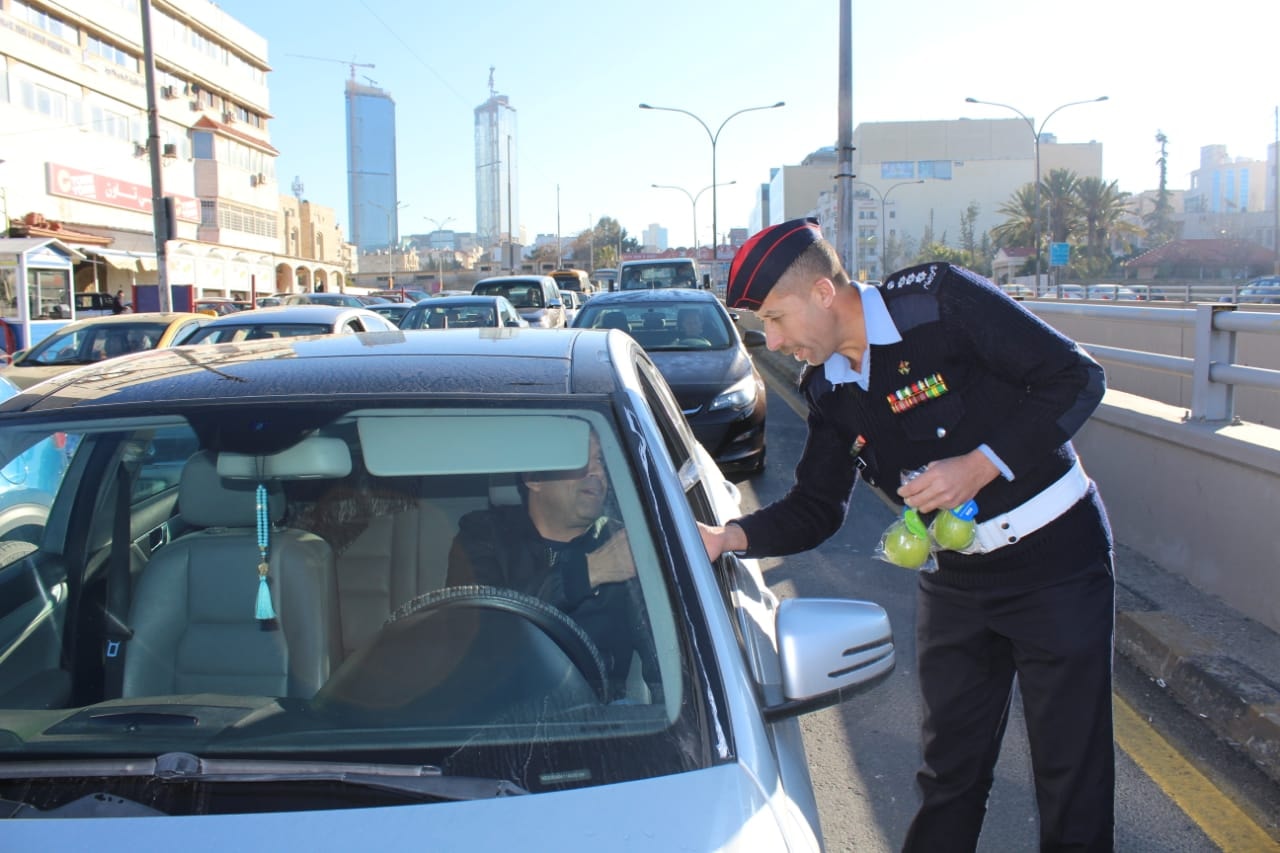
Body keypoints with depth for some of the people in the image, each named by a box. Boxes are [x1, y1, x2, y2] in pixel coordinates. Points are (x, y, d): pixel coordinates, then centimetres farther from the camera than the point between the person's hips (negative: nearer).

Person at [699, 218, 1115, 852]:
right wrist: (728, 537, -13)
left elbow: (1076, 377, -17)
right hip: (955, 579, 5)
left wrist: (980, 465, -24)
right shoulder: (828, 392, 1)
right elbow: (815, 511, 3)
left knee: (1072, 771, 6)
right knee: (950, 765, 14)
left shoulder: (940, 300, -18)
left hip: (1056, 559, -5)